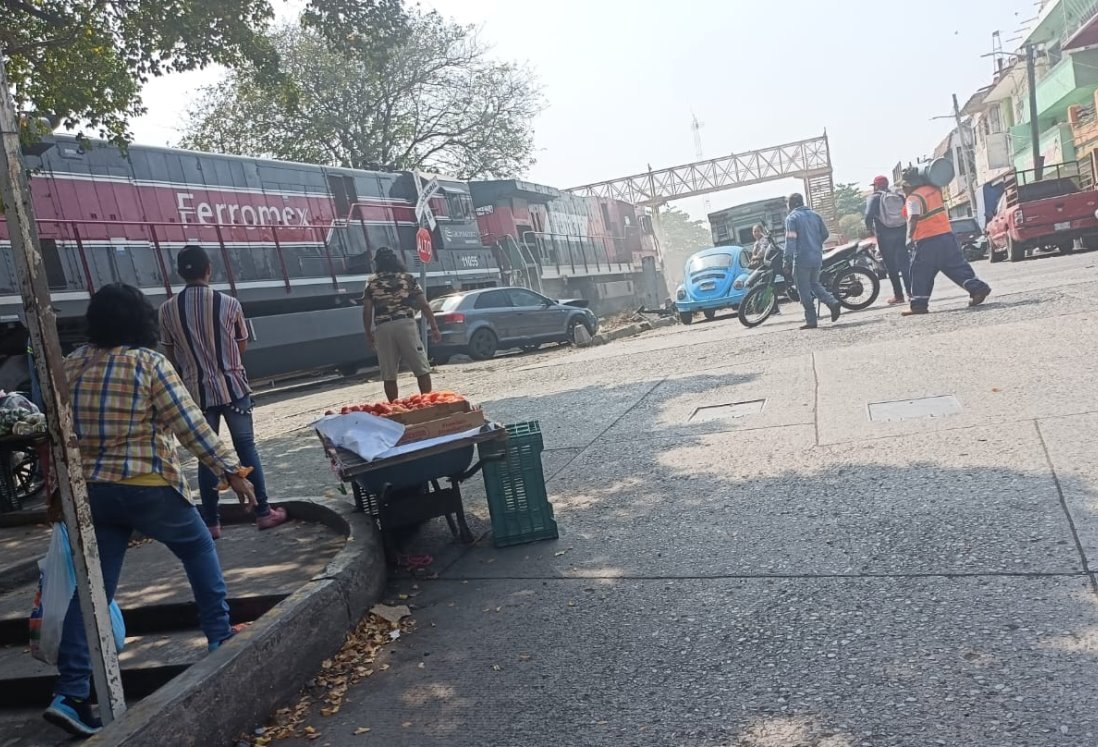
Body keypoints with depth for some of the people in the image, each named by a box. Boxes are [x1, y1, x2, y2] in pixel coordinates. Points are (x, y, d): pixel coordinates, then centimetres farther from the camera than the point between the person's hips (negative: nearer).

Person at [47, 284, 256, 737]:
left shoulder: (72, 365, 7)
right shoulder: (149, 363, -10)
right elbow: (190, 424, -14)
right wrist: (232, 469, -12)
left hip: (92, 490, 5)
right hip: (148, 487, -5)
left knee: (93, 588, 9)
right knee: (198, 548, 18)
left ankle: (70, 694, 8)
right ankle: (219, 638, 23)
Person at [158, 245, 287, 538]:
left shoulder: (168, 309, -4)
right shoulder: (229, 304, -7)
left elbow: (171, 355, 4)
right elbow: (242, 347, 3)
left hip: (197, 391, 1)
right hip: (232, 386, -1)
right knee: (246, 447, 10)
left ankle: (212, 522, 13)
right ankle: (263, 512, 12)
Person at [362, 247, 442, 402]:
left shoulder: (371, 283, 11)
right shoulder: (407, 278, 11)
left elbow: (367, 311, 5)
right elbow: (424, 305, 5)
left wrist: (368, 334, 15)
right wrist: (434, 328, 8)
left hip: (382, 328, 1)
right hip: (406, 324, -1)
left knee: (389, 375, 8)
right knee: (421, 368, 5)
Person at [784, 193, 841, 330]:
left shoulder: (791, 217, -7)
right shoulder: (814, 215, 11)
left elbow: (790, 239, -17)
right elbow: (825, 234, 14)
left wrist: (787, 258, -19)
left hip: (802, 258, -6)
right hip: (817, 257, 6)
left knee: (804, 290, 1)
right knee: (814, 283, 22)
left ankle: (811, 320, 1)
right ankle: (833, 303, 2)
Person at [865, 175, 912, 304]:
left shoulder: (874, 198, -1)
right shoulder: (899, 196, 12)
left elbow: (868, 216, -15)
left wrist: (870, 229, 1)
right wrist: (906, 228, 13)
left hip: (885, 234, -4)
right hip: (901, 232, 4)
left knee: (891, 265, 1)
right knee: (905, 263, 8)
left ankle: (898, 295, 0)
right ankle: (910, 291, 4)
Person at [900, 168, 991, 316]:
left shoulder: (914, 198, -11)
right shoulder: (934, 190, 11)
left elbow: (913, 219, -26)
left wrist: (910, 235, -24)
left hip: (927, 241, -7)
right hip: (947, 235, 7)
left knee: (920, 273, 0)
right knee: (957, 265, 13)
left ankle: (919, 304, 0)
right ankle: (977, 287, 4)